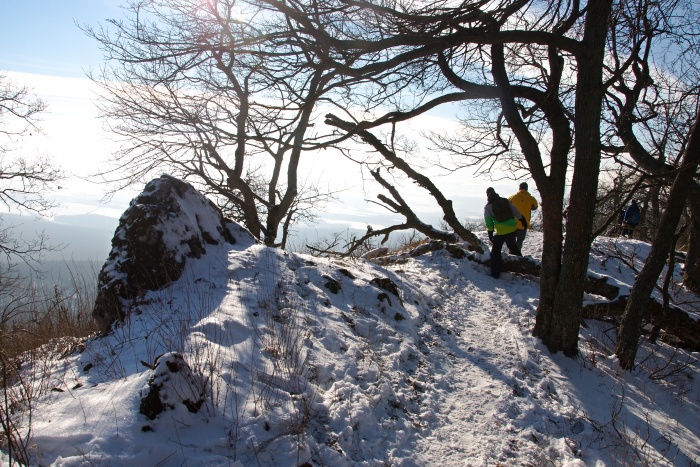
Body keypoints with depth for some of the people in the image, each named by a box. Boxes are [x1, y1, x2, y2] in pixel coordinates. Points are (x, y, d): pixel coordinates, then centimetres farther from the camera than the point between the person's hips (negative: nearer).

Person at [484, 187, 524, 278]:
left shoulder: (488, 206, -4)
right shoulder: (506, 201, 7)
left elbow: (488, 222, -4)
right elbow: (516, 212, 10)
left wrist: (490, 234, 2)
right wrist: (522, 220, 22)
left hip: (500, 231, -4)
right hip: (512, 229, 5)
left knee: (495, 251, 4)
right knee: (512, 245, 30)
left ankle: (495, 273, 2)